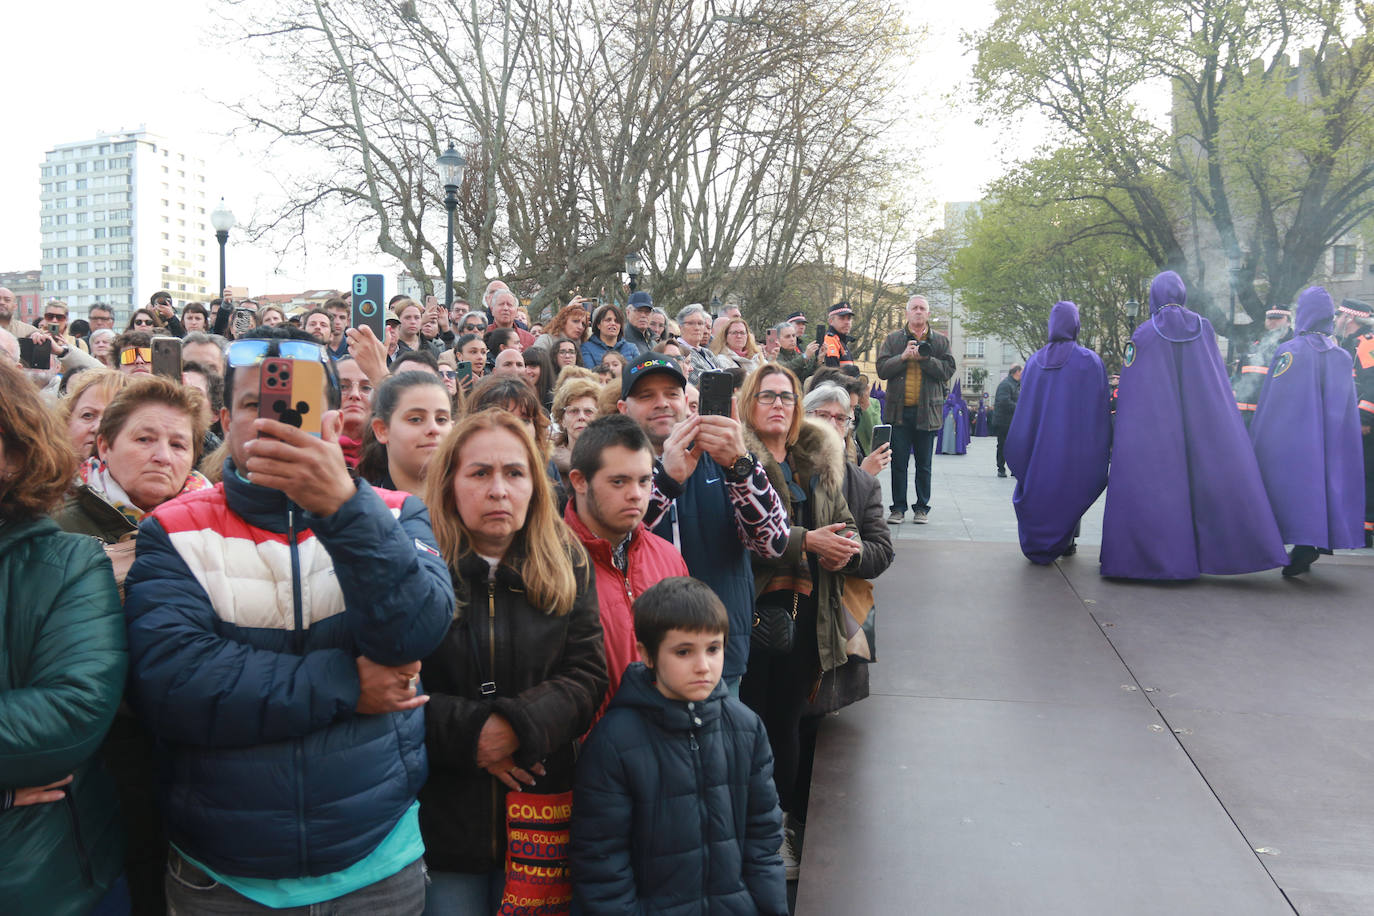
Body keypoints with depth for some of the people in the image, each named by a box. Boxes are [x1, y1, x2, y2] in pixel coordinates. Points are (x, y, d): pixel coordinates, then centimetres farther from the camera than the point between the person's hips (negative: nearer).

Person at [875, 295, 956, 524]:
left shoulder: (940, 341, 8)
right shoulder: (893, 339, 9)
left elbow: (948, 370, -4)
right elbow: (882, 369, -1)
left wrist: (924, 358, -14)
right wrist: (903, 357, -14)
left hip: (927, 410, 0)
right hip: (899, 410, 0)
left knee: (924, 464, 7)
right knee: (899, 462, 3)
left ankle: (921, 508, 17)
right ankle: (898, 508, 11)